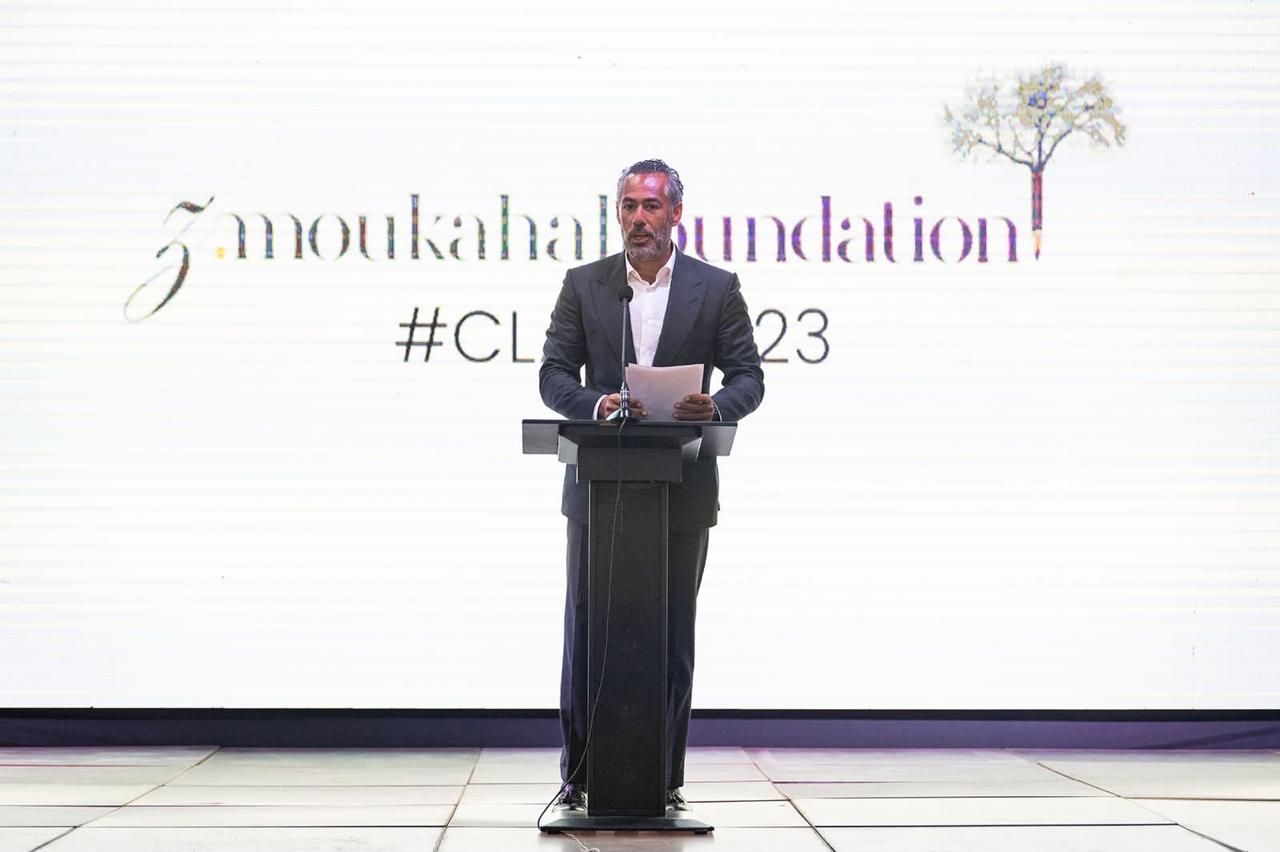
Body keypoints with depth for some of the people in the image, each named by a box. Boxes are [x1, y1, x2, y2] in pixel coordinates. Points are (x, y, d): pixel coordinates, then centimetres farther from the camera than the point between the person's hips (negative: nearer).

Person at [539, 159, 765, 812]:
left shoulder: (716, 288, 4)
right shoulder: (583, 285, 7)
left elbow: (748, 376, 3)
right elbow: (553, 374, 4)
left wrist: (719, 407, -19)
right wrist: (596, 404, -17)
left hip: (682, 491, -1)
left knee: (672, 637, 4)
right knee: (586, 632, 3)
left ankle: (664, 778, 11)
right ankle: (578, 773, 11)